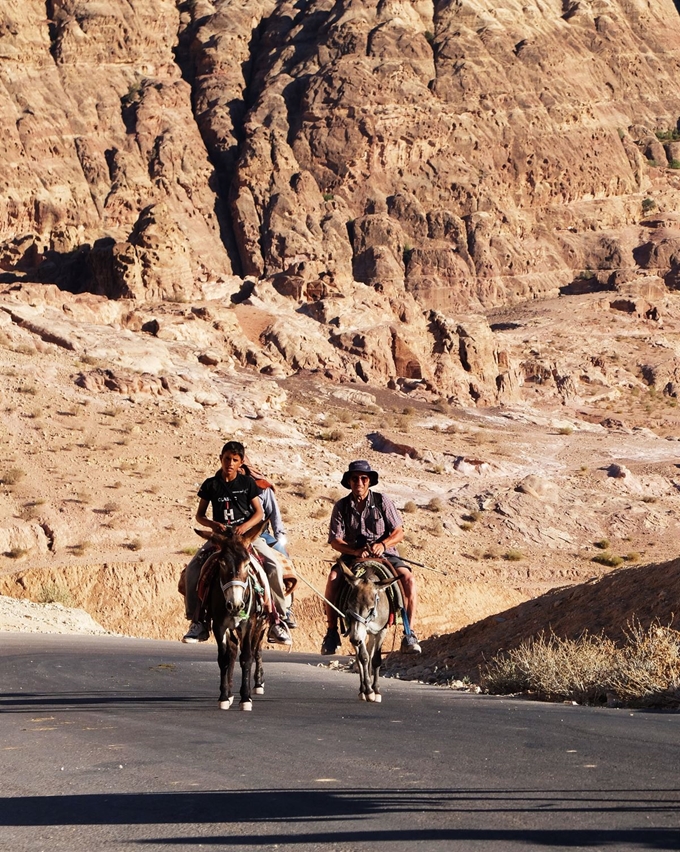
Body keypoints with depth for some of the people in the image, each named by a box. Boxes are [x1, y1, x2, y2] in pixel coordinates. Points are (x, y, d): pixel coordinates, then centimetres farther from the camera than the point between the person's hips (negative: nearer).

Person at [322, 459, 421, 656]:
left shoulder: (382, 501, 0)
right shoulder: (341, 506, 2)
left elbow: (399, 533, -1)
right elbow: (335, 540, -2)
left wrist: (383, 544, -21)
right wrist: (356, 551, -20)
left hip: (383, 553, 0)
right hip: (352, 554, 0)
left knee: (408, 578, -27)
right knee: (333, 578, -29)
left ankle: (409, 633, -21)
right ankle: (332, 633, -19)